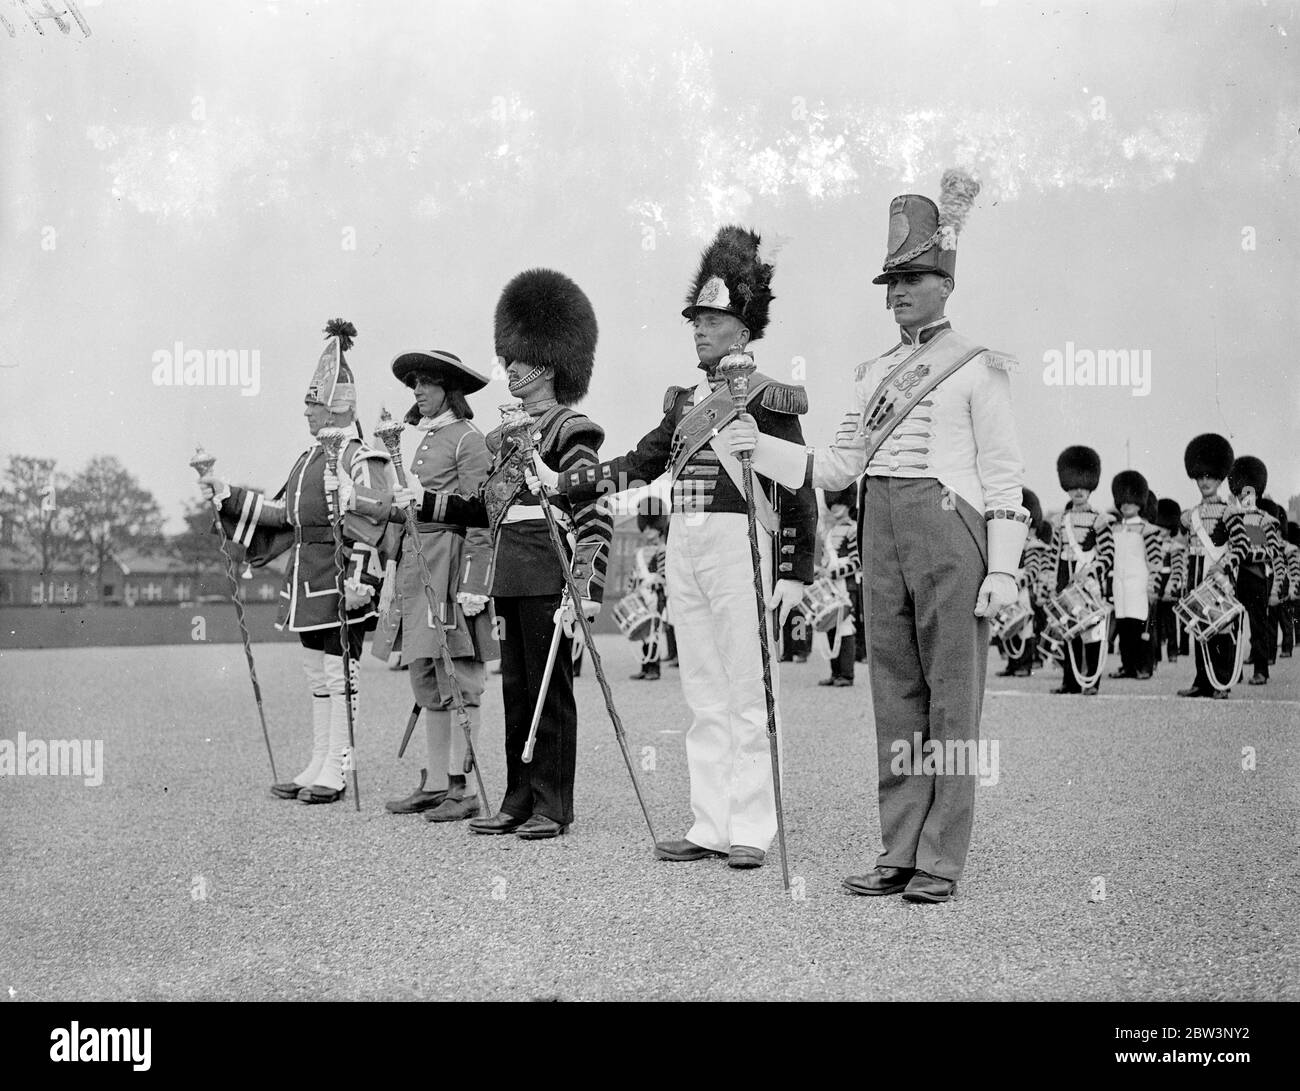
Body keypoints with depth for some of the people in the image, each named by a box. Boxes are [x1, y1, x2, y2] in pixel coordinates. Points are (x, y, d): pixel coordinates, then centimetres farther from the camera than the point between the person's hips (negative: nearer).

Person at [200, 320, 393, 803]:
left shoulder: (361, 459, -12)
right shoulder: (310, 457, 15)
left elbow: (371, 519, -19)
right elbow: (281, 512, 21)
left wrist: (359, 582, -26)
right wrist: (227, 494, 19)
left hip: (340, 580, -9)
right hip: (307, 579, 9)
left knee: (340, 674, -2)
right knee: (317, 676, 14)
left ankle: (336, 773, 4)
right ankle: (317, 767, 22)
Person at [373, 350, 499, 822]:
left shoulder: (467, 438, -6)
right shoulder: (412, 438, 18)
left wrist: (473, 583, -18)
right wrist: (392, 575, 19)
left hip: (450, 562, -8)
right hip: (413, 562, 8)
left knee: (458, 681, -4)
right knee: (426, 681, 10)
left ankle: (460, 787, -1)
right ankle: (434, 783, 16)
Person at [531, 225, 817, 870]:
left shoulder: (768, 398, -3)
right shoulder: (684, 401, 17)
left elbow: (799, 490, -5)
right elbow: (640, 464, 23)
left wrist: (795, 573, -10)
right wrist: (563, 483, 16)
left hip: (740, 544, -7)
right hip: (684, 547, 7)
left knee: (748, 695, -2)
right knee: (704, 696, 9)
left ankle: (751, 830, 3)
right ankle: (711, 825, 15)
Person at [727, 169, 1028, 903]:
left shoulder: (978, 368, 1)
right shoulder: (875, 373, 18)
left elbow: (1004, 476, -4)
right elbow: (837, 467, 16)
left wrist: (1004, 570, -12)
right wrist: (761, 447, 3)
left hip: (951, 529, -6)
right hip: (882, 532, 6)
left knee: (952, 699, -2)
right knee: (897, 698, 7)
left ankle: (941, 862, 2)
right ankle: (900, 854, 13)